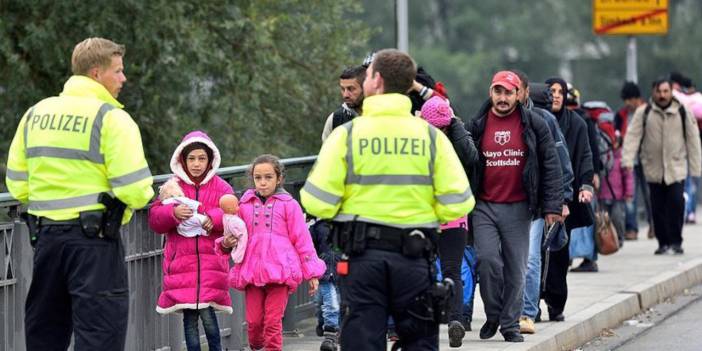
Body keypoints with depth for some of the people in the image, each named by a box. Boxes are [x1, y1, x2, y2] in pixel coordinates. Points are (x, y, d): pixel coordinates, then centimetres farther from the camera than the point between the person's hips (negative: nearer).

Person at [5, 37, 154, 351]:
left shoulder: (35, 113, 11)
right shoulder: (111, 118, -10)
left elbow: (17, 184, 13)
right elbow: (133, 190, -16)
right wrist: (142, 195, 6)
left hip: (45, 238, 6)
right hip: (95, 242, -6)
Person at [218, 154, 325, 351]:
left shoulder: (288, 205, 6)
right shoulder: (245, 206, 13)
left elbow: (302, 240, 6)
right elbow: (238, 238, 19)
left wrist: (312, 273, 4)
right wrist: (226, 243, -5)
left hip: (279, 271, -3)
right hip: (252, 272, 3)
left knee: (273, 321, -8)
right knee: (253, 321, 0)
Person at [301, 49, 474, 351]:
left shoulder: (347, 134, -4)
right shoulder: (431, 136, 0)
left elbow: (318, 203, -9)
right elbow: (457, 203, -5)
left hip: (363, 257, -1)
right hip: (415, 257, 1)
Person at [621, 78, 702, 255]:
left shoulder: (683, 112, 1)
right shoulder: (643, 113, 0)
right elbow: (633, 136, -5)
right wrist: (627, 160, -19)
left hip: (677, 168, -1)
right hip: (653, 168, 1)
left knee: (676, 202, -14)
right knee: (658, 207, 4)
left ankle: (676, 241, -3)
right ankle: (663, 242, 16)